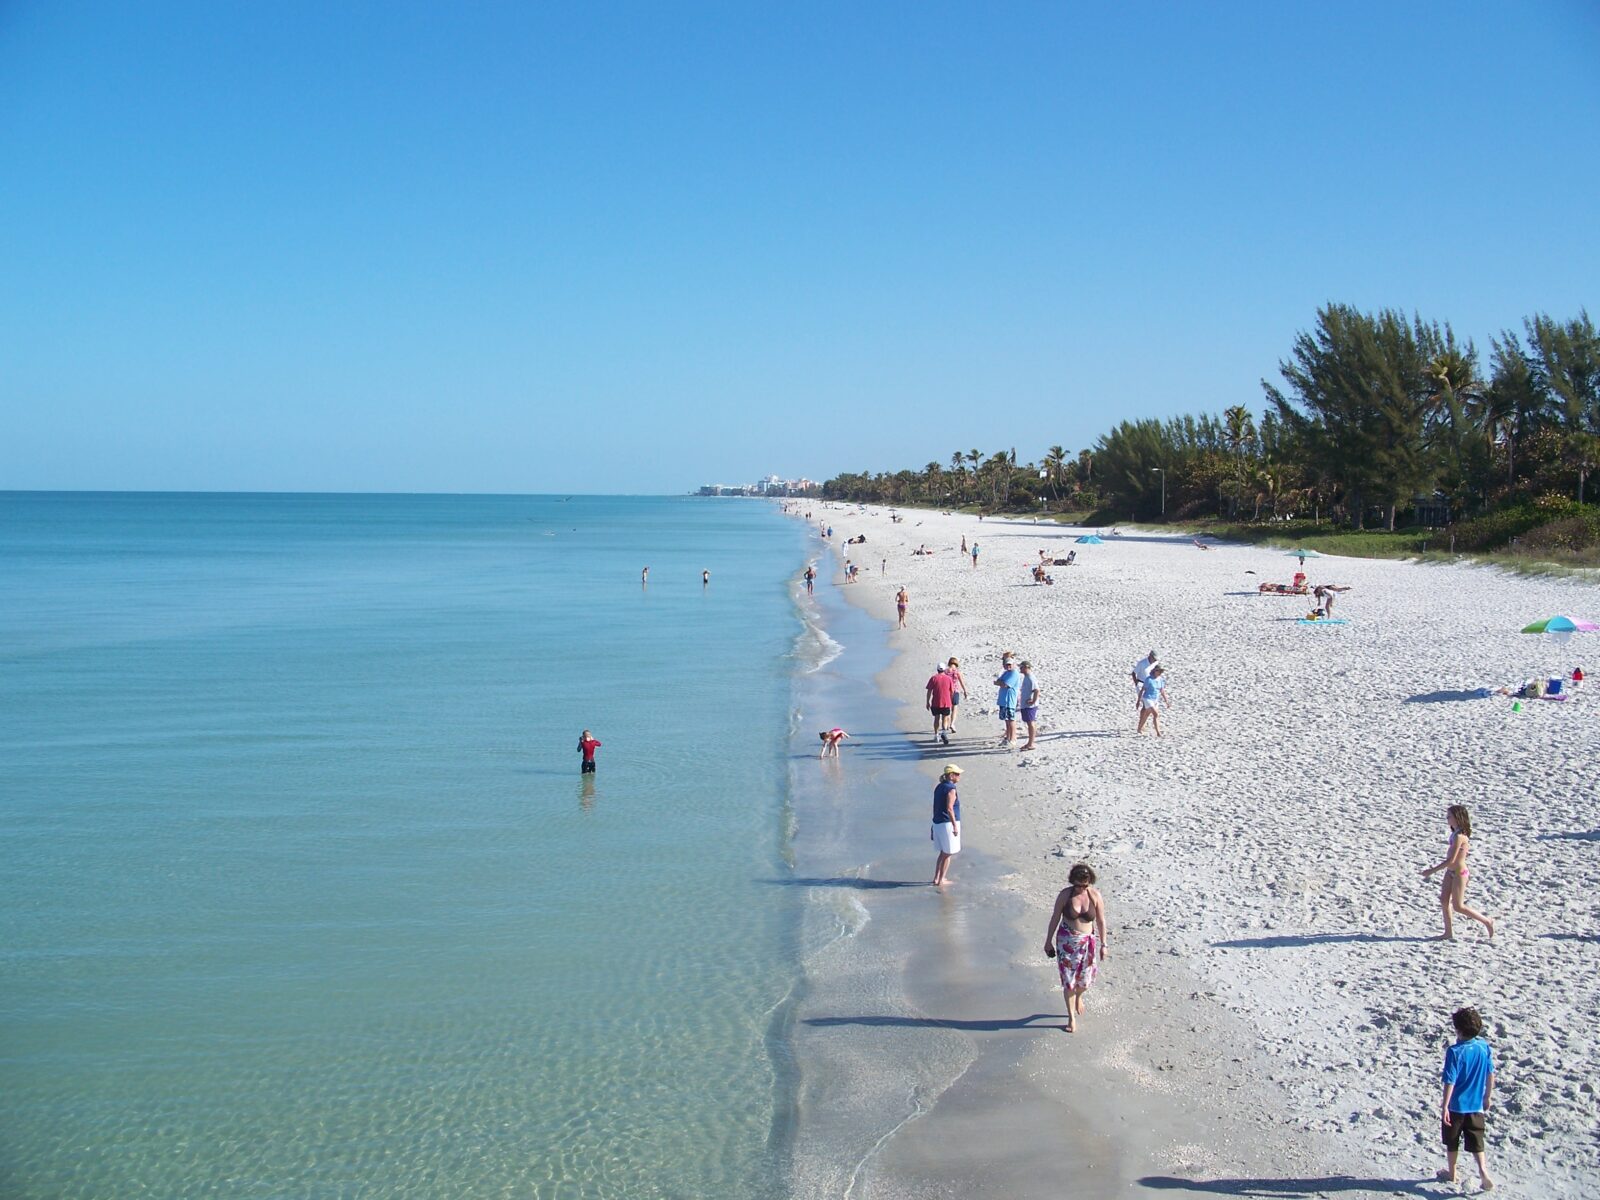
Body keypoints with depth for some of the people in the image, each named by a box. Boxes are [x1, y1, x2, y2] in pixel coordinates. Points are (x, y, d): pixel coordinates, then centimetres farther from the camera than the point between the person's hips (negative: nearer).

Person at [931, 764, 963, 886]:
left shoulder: (939, 788, 11)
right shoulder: (951, 789, -16)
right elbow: (949, 809, -22)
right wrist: (955, 826, -20)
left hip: (938, 823, 8)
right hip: (948, 824, -8)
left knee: (943, 852, 20)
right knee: (947, 854, 3)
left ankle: (936, 878, 23)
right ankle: (941, 880, 7)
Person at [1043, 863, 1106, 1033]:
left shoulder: (1095, 895, -11)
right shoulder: (1065, 894, -13)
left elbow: (1101, 921, -2)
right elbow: (1055, 918, -2)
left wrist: (1103, 945, 0)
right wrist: (1048, 941, 3)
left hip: (1088, 941, 1)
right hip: (1066, 941, -1)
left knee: (1085, 980, 10)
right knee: (1068, 980, 2)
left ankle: (1078, 996, 46)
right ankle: (1071, 1018, 17)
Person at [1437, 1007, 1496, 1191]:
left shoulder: (1454, 1051, -22)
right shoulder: (1484, 1046, -6)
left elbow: (1450, 1081, -21)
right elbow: (1491, 1074, 4)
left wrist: (1445, 1106, -16)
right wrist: (1487, 1096, 18)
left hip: (1456, 1105, -4)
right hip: (1476, 1105, 4)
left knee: (1452, 1141, 15)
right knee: (1476, 1141, 13)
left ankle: (1451, 1173, 29)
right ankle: (1483, 1171, -3)